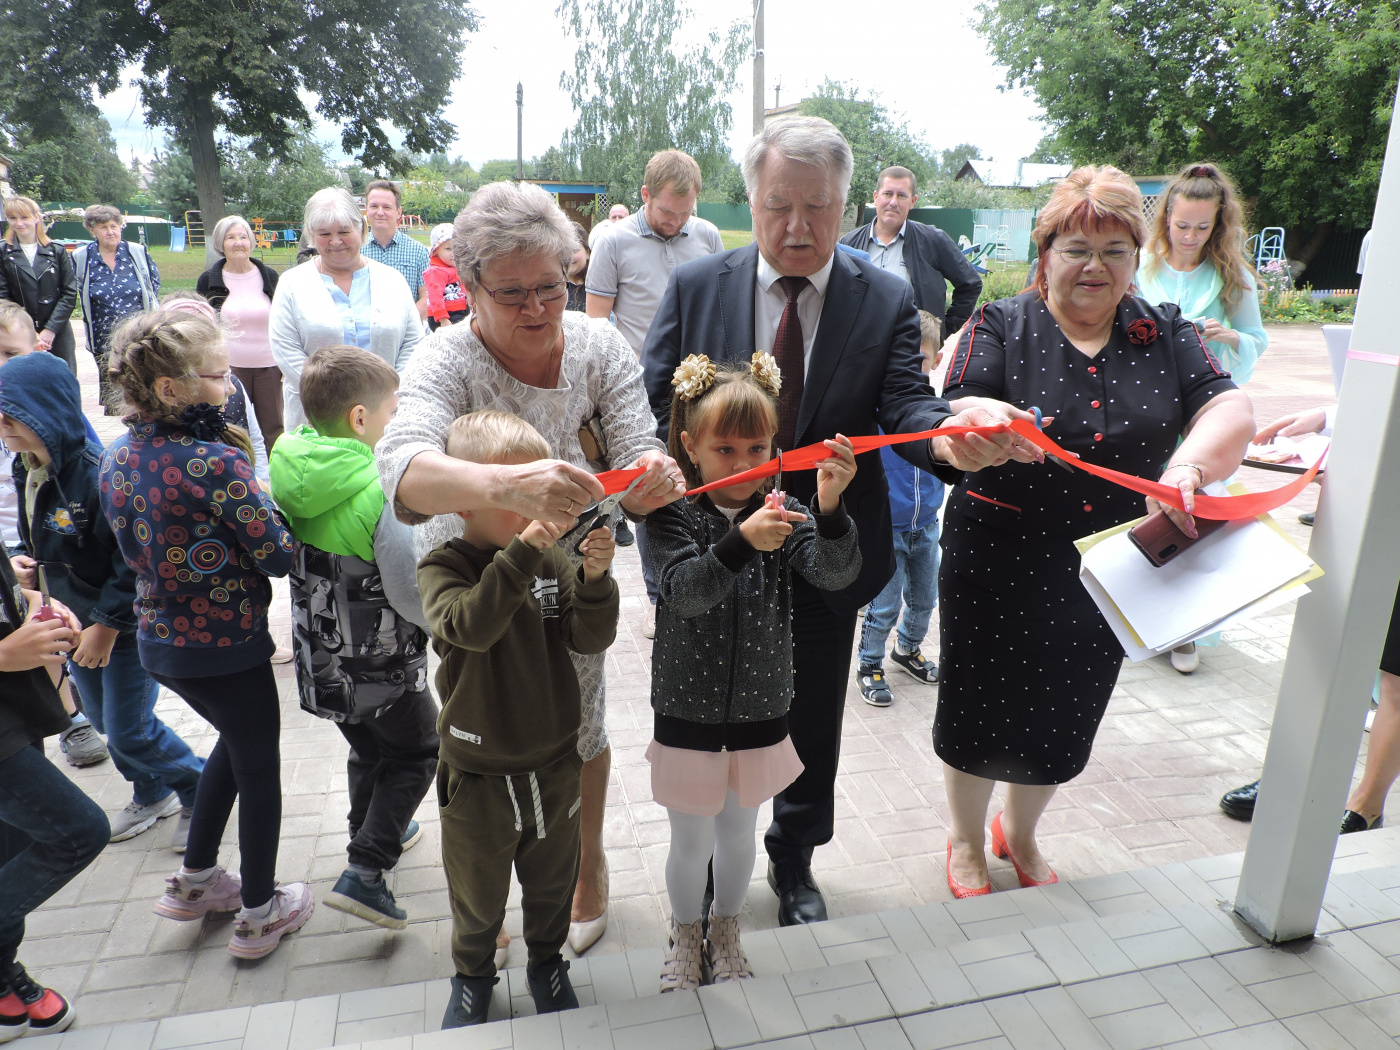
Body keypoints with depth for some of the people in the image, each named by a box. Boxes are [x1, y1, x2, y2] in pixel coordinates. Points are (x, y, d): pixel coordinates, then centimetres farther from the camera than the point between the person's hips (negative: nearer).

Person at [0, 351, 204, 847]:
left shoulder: (97, 473, -27)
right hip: (78, 619, 9)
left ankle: (202, 791, 22)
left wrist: (106, 625, -21)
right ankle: (152, 795, 42)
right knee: (103, 719, 21)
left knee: (128, 731, -1)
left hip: (125, 625, -9)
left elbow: (133, 562, -25)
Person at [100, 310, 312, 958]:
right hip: (225, 646, -7)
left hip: (157, 640, 8)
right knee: (259, 767, 13)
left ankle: (195, 880, 40)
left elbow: (134, 549, 11)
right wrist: (266, 502, -5)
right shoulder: (216, 463, -26)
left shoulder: (116, 455, -1)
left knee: (236, 741, 29)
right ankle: (259, 914, 28)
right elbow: (278, 556, -22)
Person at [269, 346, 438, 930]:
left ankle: (375, 832, 49)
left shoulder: (288, 476, -6)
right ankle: (365, 872, 11)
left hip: (320, 658, 7)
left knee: (367, 748, 29)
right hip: (381, 665, -6)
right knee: (418, 751, 16)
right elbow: (410, 594, -22)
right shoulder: (381, 490, -27)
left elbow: (286, 559, 8)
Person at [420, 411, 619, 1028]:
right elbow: (470, 625, -35)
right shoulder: (442, 568, -15)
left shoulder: (551, 561, -8)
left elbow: (592, 640, -11)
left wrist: (595, 580, -29)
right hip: (478, 775, -2)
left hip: (554, 766, 2)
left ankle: (547, 961, 51)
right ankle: (472, 975, 49)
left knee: (552, 883, 24)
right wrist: (521, 553, -45)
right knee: (478, 896, 21)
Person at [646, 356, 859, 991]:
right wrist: (741, 542, -47)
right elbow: (684, 591, -29)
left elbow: (835, 574, -22)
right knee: (691, 840, 16)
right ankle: (686, 937, 44)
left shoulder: (786, 515, -7)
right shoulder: (675, 516, -13)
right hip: (689, 712, -2)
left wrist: (830, 507, -40)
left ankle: (725, 931, 48)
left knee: (738, 832, 21)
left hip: (760, 711, 2)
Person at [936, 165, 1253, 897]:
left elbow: (1229, 410, -11)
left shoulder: (1165, 334, 3)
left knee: (1063, 720, 19)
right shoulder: (1002, 327, -6)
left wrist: (1192, 460, -33)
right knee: (981, 706, 12)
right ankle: (966, 839, 40)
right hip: (1000, 564, -3)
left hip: (1112, 572, 3)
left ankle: (1021, 835, 47)